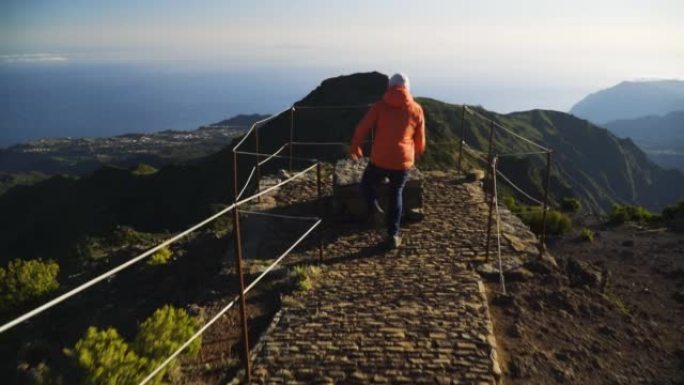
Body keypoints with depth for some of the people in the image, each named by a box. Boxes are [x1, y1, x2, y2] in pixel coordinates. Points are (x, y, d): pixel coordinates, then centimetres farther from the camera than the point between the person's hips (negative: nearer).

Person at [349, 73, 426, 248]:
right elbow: (420, 140, 10)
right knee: (396, 194, 18)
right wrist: (416, 154, 31)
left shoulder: (380, 105, -1)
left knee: (367, 183, 24)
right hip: (403, 161, 2)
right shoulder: (416, 109, 4)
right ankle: (393, 234, 16)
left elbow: (362, 128, 0)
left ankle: (374, 211, -1)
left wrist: (355, 147, 16)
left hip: (380, 159, -1)